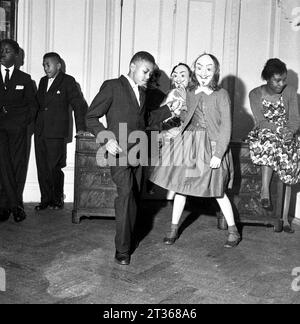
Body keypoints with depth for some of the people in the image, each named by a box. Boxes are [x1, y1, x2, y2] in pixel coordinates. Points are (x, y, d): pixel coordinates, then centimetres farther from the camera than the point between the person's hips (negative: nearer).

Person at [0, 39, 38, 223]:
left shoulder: (25, 79, 11)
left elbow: (32, 104, 13)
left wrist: (25, 121, 1)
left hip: (18, 129, 0)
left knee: (18, 166, -1)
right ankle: (16, 205, -5)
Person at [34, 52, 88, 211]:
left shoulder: (68, 81, -2)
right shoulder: (43, 81, 17)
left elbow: (79, 104, -4)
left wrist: (80, 128, -9)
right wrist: (36, 124, 10)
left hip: (56, 133, -6)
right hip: (40, 132, 6)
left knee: (55, 168, -2)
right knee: (42, 168, 5)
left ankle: (57, 199, 13)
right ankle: (45, 199, 15)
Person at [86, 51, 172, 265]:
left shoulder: (142, 93, 19)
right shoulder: (112, 87, -3)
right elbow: (91, 117, -6)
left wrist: (169, 110, 16)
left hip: (138, 152, 7)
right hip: (119, 150, -7)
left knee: (135, 196, 9)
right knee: (126, 193, -19)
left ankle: (130, 238, 27)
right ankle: (122, 250, -12)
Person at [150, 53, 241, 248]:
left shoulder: (221, 95, -5)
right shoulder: (190, 93, 9)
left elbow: (226, 127, -9)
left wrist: (218, 154, -15)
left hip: (211, 145, -4)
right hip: (188, 142, 5)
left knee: (218, 191, 2)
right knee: (180, 186, 6)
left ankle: (233, 231, 18)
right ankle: (174, 229, 19)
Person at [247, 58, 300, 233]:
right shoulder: (255, 94, -3)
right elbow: (261, 121, -14)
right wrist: (279, 129, -31)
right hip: (263, 135, -2)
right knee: (270, 140, -37)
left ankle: (284, 217, -7)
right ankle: (265, 189, -29)